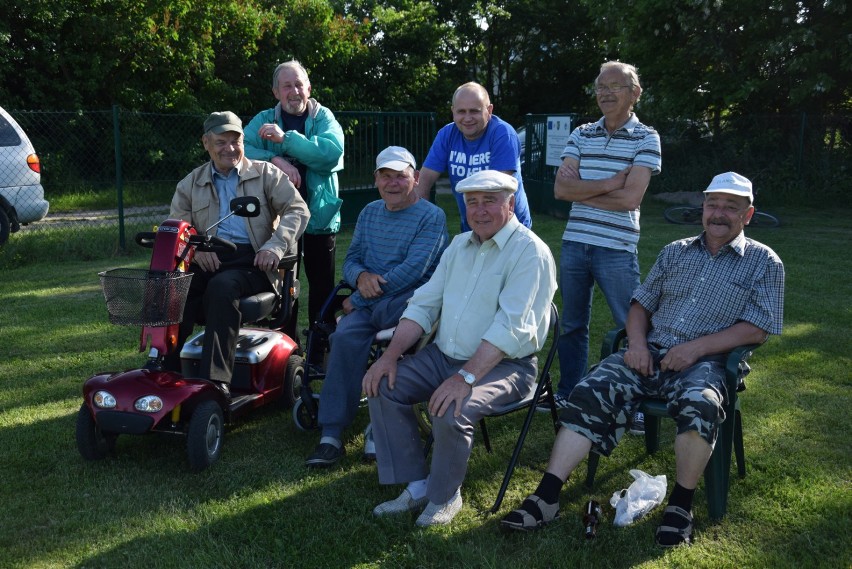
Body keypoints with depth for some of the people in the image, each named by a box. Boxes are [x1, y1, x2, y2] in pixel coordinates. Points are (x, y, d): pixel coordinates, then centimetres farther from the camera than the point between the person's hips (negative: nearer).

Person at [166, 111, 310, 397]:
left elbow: (298, 210, 3)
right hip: (208, 259, 3)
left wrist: (274, 247, -13)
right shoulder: (191, 184, 22)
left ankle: (216, 380, -39)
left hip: (252, 260, -3)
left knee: (221, 287, -36)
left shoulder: (266, 174, 13)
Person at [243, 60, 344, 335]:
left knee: (322, 285, 6)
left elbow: (333, 151, -18)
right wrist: (276, 160, -24)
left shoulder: (323, 118, 2)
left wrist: (285, 138, -21)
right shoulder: (263, 120, 7)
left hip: (320, 216, -1)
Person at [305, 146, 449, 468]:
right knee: (346, 336, -29)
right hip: (368, 304, 5)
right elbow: (351, 259, 21)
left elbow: (412, 270, -12)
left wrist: (358, 301, -11)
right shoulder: (369, 213, 22)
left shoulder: (431, 217, -1)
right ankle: (332, 434, -27)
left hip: (409, 300, -4)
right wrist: (361, 276, -7)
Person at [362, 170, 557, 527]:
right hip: (444, 354, 8)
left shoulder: (530, 252, -13)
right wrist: (390, 355, -2)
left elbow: (510, 328, -23)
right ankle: (416, 485, 1)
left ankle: (444, 496, -3)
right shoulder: (460, 245, 12)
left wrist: (465, 377, -32)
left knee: (450, 412, -32)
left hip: (504, 365, -7)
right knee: (382, 386, -9)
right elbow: (423, 304, 12)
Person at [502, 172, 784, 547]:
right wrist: (636, 341, -1)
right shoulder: (675, 252, 20)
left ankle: (681, 504, -15)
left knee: (700, 407, -37)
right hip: (649, 352, 4)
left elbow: (757, 328, -1)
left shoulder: (764, 263, 8)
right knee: (588, 395, -20)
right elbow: (641, 303, 20)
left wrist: (696, 347, -13)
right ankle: (547, 498, -22)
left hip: (704, 362, -3)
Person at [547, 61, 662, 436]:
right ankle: (568, 394, 31)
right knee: (571, 324, 16)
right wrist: (608, 184, -14)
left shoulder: (646, 138, -3)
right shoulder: (581, 135, 9)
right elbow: (560, 188, -4)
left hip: (616, 248, -4)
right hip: (574, 242, 5)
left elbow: (630, 198, -15)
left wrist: (581, 189, -7)